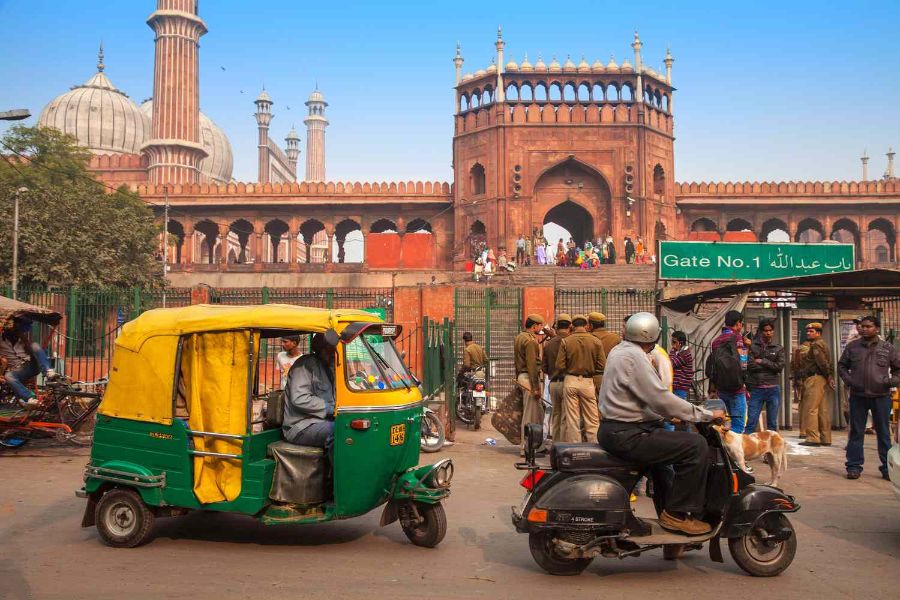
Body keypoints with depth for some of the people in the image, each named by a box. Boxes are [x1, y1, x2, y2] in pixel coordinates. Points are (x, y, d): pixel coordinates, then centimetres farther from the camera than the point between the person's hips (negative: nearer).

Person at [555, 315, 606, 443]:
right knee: (592, 420, 7)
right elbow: (602, 366, -5)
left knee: (572, 419, 7)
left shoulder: (566, 341, -4)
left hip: (570, 381, 0)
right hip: (588, 382, 0)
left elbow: (559, 366, -6)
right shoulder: (596, 342, -4)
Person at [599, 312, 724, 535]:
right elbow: (661, 398, -20)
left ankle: (667, 510, 36)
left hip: (611, 429, 11)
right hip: (627, 435, -11)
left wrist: (669, 413, 18)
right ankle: (677, 514, -5)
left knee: (664, 440, 33)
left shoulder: (619, 350, 15)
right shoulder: (634, 356, -16)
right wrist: (706, 414, -12)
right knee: (696, 446, -13)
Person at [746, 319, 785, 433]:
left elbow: (780, 367, -5)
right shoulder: (752, 346, 3)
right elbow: (750, 365, -10)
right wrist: (770, 366, -6)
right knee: (751, 422, -5)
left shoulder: (778, 349, 9)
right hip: (756, 389, -2)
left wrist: (762, 362, -7)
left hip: (773, 389, 2)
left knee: (772, 424, 9)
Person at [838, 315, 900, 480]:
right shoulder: (852, 347, 5)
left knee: (884, 433, 6)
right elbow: (842, 365, 15)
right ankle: (854, 466, 11)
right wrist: (847, 379, 0)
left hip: (881, 397, -1)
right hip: (858, 396, 1)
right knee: (856, 432, 5)